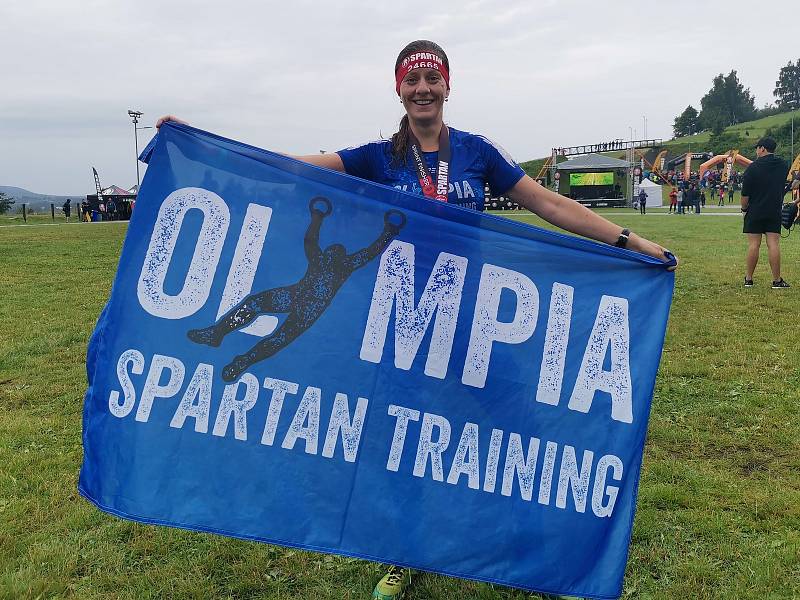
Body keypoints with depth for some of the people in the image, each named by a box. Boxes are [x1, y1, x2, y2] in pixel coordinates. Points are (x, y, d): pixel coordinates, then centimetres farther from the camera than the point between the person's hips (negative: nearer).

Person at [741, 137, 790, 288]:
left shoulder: (753, 167, -9)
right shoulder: (784, 165, 5)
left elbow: (745, 193, -8)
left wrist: (744, 208, 5)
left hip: (755, 212, -3)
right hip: (775, 212, 3)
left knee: (753, 245, 1)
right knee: (774, 244, 1)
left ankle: (748, 279, 7)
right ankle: (777, 280, 1)